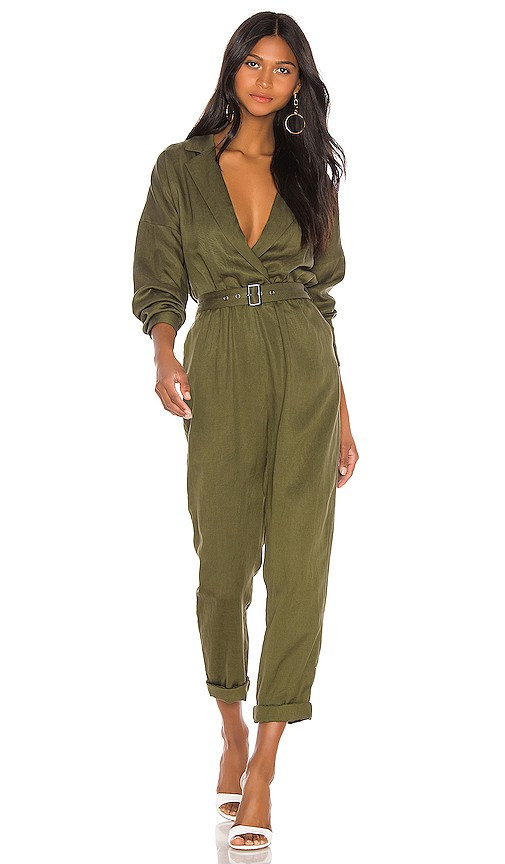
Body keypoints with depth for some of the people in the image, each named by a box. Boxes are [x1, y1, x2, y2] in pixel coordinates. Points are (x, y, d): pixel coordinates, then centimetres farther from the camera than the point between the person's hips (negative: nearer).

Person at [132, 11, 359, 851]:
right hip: (219, 371, -1)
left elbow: (322, 296, 13)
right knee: (224, 562, 3)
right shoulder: (180, 168, 7)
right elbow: (159, 286, 3)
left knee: (298, 562, -5)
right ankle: (233, 729, 28)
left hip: (306, 371, 1)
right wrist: (164, 355, -18)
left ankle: (262, 767, 0)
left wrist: (343, 413, 10)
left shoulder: (312, 174, 12)